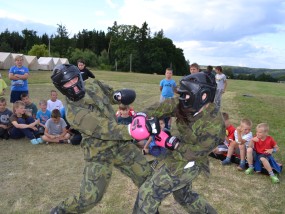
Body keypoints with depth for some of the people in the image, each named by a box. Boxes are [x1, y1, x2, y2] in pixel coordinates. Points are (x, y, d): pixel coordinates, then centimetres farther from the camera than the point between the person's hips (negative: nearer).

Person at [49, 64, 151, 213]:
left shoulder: (92, 84, -6)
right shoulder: (74, 113, -25)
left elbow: (107, 92, 16)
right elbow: (107, 130, -33)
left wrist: (117, 96, -8)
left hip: (121, 144, 6)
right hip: (99, 154, -6)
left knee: (146, 176, 11)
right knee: (89, 198, -6)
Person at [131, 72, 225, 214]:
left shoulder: (214, 124, -26)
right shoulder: (190, 106, -8)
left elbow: (197, 151, -22)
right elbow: (163, 106, -9)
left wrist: (174, 145, -19)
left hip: (188, 163, -8)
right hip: (177, 156, 8)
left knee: (148, 193, -7)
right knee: (184, 196, 29)